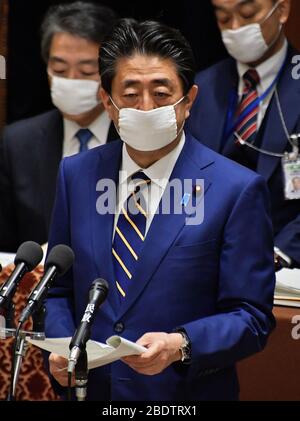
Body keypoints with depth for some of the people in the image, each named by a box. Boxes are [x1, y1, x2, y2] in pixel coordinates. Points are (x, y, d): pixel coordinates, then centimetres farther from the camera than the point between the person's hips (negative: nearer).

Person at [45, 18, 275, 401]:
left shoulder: (237, 190, -11)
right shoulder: (76, 175, 2)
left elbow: (252, 318, -11)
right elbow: (59, 289, 9)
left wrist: (180, 346, -27)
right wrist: (60, 344, -11)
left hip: (186, 393, -3)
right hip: (88, 387, 3)